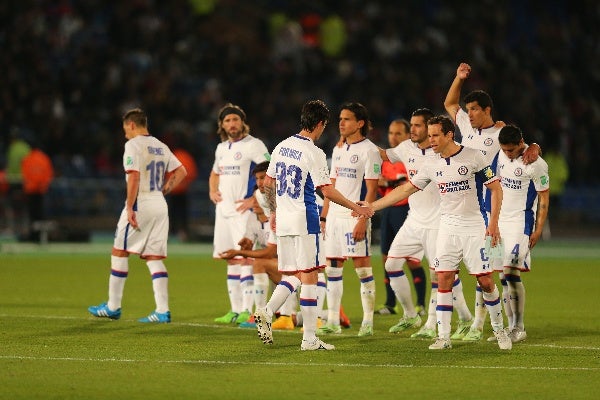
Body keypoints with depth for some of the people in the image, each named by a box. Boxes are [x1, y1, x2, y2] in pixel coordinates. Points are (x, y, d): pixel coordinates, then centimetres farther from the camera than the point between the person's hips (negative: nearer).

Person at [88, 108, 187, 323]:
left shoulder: (133, 145, -8)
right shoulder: (161, 147, 15)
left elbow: (134, 177, -18)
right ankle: (162, 311, -4)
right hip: (160, 206, 7)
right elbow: (181, 172, 18)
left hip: (140, 204, -7)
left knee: (119, 252, 4)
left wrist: (129, 207, -17)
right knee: (154, 258, 5)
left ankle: (113, 307, 8)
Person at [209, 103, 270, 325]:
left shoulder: (253, 145, -7)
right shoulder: (221, 148, 16)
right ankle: (235, 310, 13)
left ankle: (247, 310, -12)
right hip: (223, 210, 8)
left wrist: (254, 200, -18)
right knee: (231, 260, 9)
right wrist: (212, 191, 14)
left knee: (245, 258, -12)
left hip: (243, 210, -8)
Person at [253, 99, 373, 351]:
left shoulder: (281, 147, 10)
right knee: (309, 277, -3)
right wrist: (355, 207, -4)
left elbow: (268, 183, 17)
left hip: (283, 222, 7)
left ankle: (267, 313, -8)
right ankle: (309, 338, -3)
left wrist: (274, 211, 29)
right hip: (304, 222, -7)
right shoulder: (313, 153, -12)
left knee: (291, 276, 15)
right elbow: (327, 191, -14)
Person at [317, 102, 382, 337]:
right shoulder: (338, 150, 16)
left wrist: (362, 220, -18)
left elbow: (371, 190, -11)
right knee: (332, 268, 6)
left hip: (355, 216, -7)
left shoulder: (369, 150, -7)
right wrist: (324, 217, 14)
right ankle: (333, 322, 10)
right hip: (335, 216, 8)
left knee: (363, 268, -4)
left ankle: (368, 322, 1)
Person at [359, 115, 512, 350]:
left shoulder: (473, 157, -7)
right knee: (443, 280, -5)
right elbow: (406, 190, 10)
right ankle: (443, 337, -2)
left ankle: (499, 329, 15)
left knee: (485, 281, -4)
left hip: (474, 228, -4)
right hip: (447, 229, 4)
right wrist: (371, 206, 5)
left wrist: (493, 223, -11)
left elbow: (496, 189, -4)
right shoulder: (432, 166, 5)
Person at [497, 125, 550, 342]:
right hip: (501, 220, 6)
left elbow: (544, 198, -6)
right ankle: (511, 326, 7)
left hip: (521, 222, -6)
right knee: (505, 274, 2)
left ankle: (519, 328, -6)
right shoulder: (502, 157, 7)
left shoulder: (536, 164, -12)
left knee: (510, 271, -13)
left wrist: (538, 230, -10)